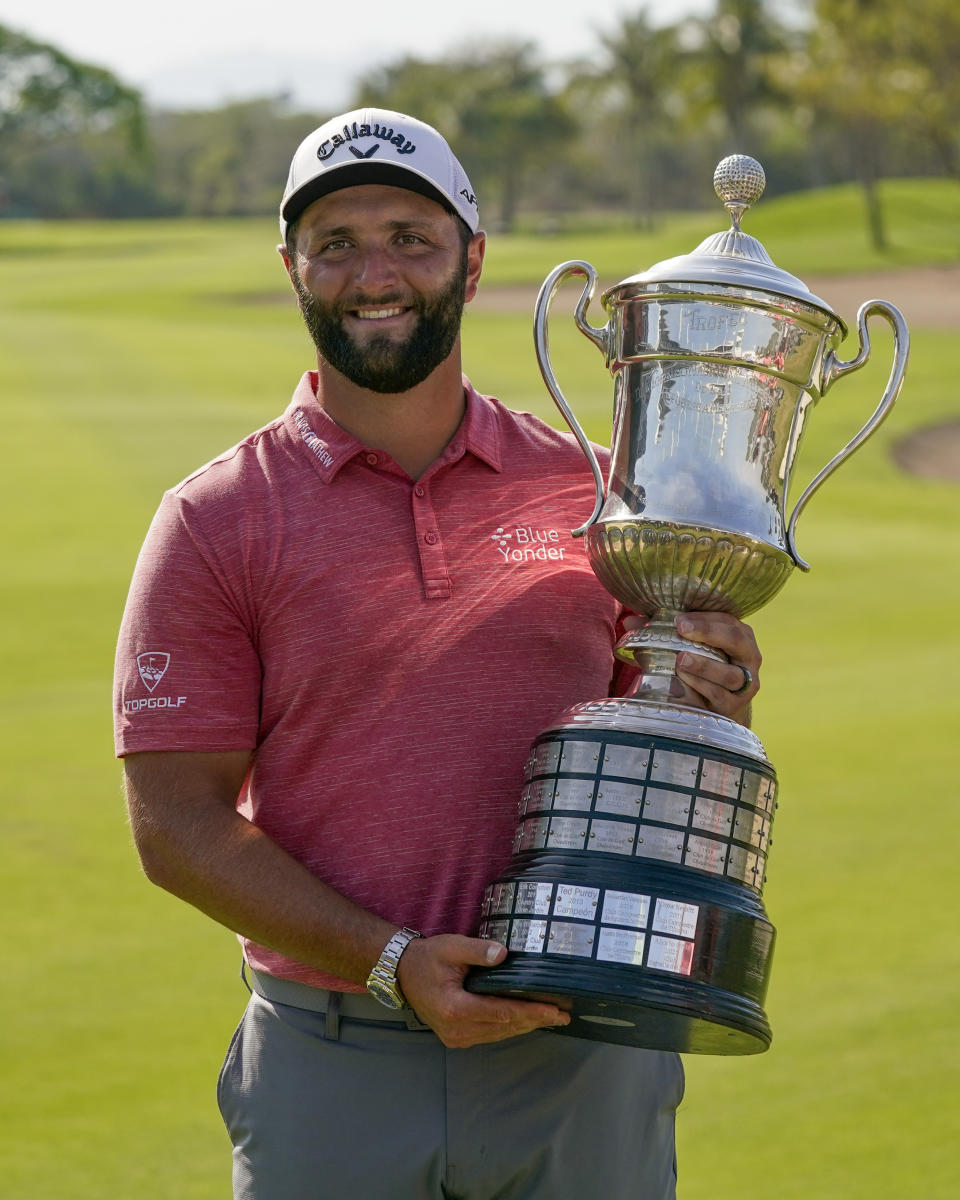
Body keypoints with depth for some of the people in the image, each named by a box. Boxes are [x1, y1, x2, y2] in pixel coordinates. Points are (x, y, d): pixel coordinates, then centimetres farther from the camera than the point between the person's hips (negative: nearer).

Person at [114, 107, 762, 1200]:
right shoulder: (216, 522, 0)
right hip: (331, 1065, -2)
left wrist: (706, 716, -8)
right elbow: (177, 822, -5)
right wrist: (392, 964, -16)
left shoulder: (590, 493, 7)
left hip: (580, 1066, 2)